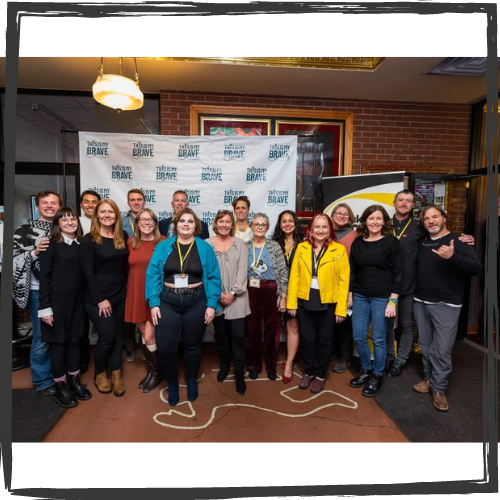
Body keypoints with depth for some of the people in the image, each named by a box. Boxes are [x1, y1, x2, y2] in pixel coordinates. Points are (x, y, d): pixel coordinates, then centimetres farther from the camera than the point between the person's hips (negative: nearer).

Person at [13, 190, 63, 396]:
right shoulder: (25, 230, -3)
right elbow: (14, 260, -7)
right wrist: (35, 252, -20)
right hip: (39, 292, -3)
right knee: (42, 338, 5)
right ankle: (43, 381, 24)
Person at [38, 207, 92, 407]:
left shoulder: (81, 245, 7)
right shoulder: (51, 246, -6)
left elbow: (85, 274, 9)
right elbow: (44, 277, -9)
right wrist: (45, 307, -12)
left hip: (77, 301, 4)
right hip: (57, 301, -4)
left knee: (75, 340, 12)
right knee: (58, 342, 6)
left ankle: (74, 381, 27)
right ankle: (60, 387, 20)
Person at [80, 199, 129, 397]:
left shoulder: (123, 236, 4)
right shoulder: (89, 239, -10)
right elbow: (88, 272, -13)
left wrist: (125, 288, 3)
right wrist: (100, 299, -14)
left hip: (120, 295, 5)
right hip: (98, 297, -4)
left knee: (117, 335, 12)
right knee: (107, 337, -1)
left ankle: (116, 374, 26)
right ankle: (100, 374, 25)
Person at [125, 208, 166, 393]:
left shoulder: (163, 242, -7)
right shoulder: (130, 242, 4)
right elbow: (129, 267, 12)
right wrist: (130, 290, 6)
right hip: (136, 295, 4)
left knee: (149, 337, -3)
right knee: (144, 334, 14)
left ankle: (157, 372, 21)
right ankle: (151, 370, 34)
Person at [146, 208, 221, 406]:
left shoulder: (205, 248, -1)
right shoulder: (163, 246, 1)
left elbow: (213, 278, -3)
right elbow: (153, 275, -2)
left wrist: (212, 305, -9)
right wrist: (153, 303, -8)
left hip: (196, 303, 0)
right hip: (167, 302, 1)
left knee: (192, 345, 14)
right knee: (165, 347, 1)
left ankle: (192, 381, 39)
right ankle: (172, 384, 28)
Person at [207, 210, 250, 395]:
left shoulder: (240, 244, 3)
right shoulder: (207, 244, 1)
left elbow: (242, 271, -3)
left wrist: (233, 293, -11)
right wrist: (218, 293, -10)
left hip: (236, 298, -1)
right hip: (216, 297, 1)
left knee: (238, 336, -2)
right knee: (220, 334, 14)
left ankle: (239, 373, 13)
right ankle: (224, 365, 35)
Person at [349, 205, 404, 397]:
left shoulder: (391, 242, -6)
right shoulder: (357, 243, 6)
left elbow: (398, 273, -7)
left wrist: (393, 300, -12)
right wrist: (350, 294, 10)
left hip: (382, 298, -4)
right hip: (360, 296, 4)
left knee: (379, 338, 5)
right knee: (358, 336, 8)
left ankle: (377, 376, 25)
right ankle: (366, 370, 31)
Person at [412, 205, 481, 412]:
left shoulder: (457, 241, -6)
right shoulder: (422, 242, 9)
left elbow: (476, 268, -19)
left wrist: (452, 257, -35)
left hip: (446, 305, -5)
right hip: (420, 302, 5)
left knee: (441, 349, -2)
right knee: (425, 345, 14)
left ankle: (439, 388, 15)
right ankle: (429, 379, 30)